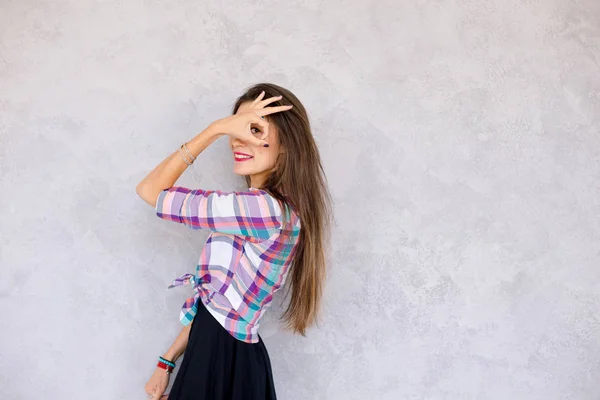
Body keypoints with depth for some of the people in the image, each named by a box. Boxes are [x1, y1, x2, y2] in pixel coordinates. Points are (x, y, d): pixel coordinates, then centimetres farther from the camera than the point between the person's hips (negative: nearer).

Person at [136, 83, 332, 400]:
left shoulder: (263, 208, -25)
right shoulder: (256, 210, 6)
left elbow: (150, 191, -18)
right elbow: (216, 295, 8)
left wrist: (216, 128, -17)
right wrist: (166, 363, 9)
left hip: (224, 361, -8)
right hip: (216, 352, 8)